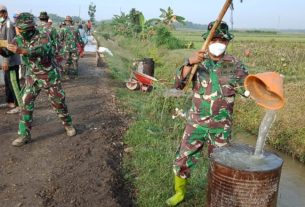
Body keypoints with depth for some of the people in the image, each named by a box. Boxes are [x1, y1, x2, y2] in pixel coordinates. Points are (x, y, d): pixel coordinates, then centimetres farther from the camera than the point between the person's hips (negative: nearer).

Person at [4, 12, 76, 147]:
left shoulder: (43, 36, -21)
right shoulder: (19, 39, -4)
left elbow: (42, 50, -41)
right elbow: (7, 52, -9)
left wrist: (22, 51, -54)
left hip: (50, 76, -4)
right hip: (32, 77, 4)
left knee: (58, 102, 6)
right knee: (26, 104, -3)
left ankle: (68, 124, 30)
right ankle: (24, 135, 5)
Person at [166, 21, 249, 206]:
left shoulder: (235, 66, -4)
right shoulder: (197, 61, -3)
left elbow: (250, 90, -2)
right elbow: (179, 84, -15)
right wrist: (190, 63, -31)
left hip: (221, 126, 0)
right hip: (196, 122, 1)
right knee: (182, 160, 7)